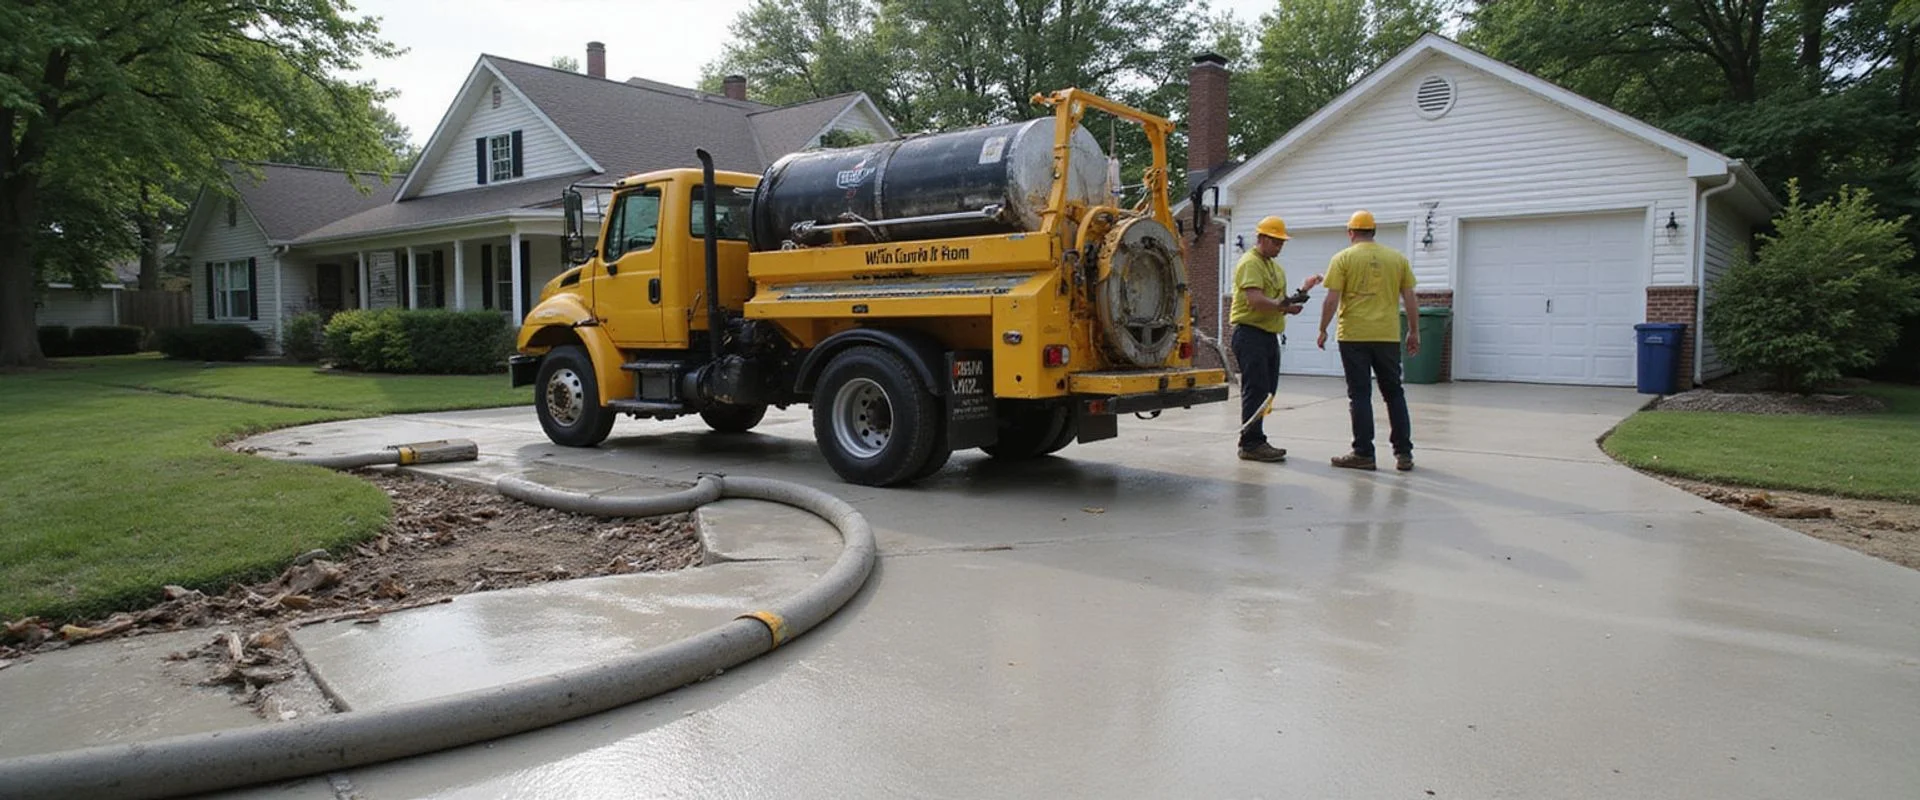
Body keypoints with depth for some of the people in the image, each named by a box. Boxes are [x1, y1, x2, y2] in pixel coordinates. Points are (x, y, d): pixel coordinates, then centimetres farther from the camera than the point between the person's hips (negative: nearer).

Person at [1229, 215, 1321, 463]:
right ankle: (1251, 444, -7)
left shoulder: (1274, 266, 22)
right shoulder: (1250, 263, -10)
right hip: (1250, 333, -10)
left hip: (1269, 335, 10)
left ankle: (1253, 441, 17)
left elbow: (1278, 299, 22)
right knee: (1256, 390, -10)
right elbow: (1255, 300, -22)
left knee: (1266, 391, 10)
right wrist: (1285, 307, -20)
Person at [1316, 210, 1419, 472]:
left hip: (1354, 335, -3)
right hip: (1388, 336, 3)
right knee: (1394, 393, 12)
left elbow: (1332, 299, -8)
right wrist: (1414, 331, 16)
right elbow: (1409, 298, 8)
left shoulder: (1343, 258, -2)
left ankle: (1364, 453, 3)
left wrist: (1323, 330, 2)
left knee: (1360, 395, 2)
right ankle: (1403, 453, 13)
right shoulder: (1397, 258, 7)